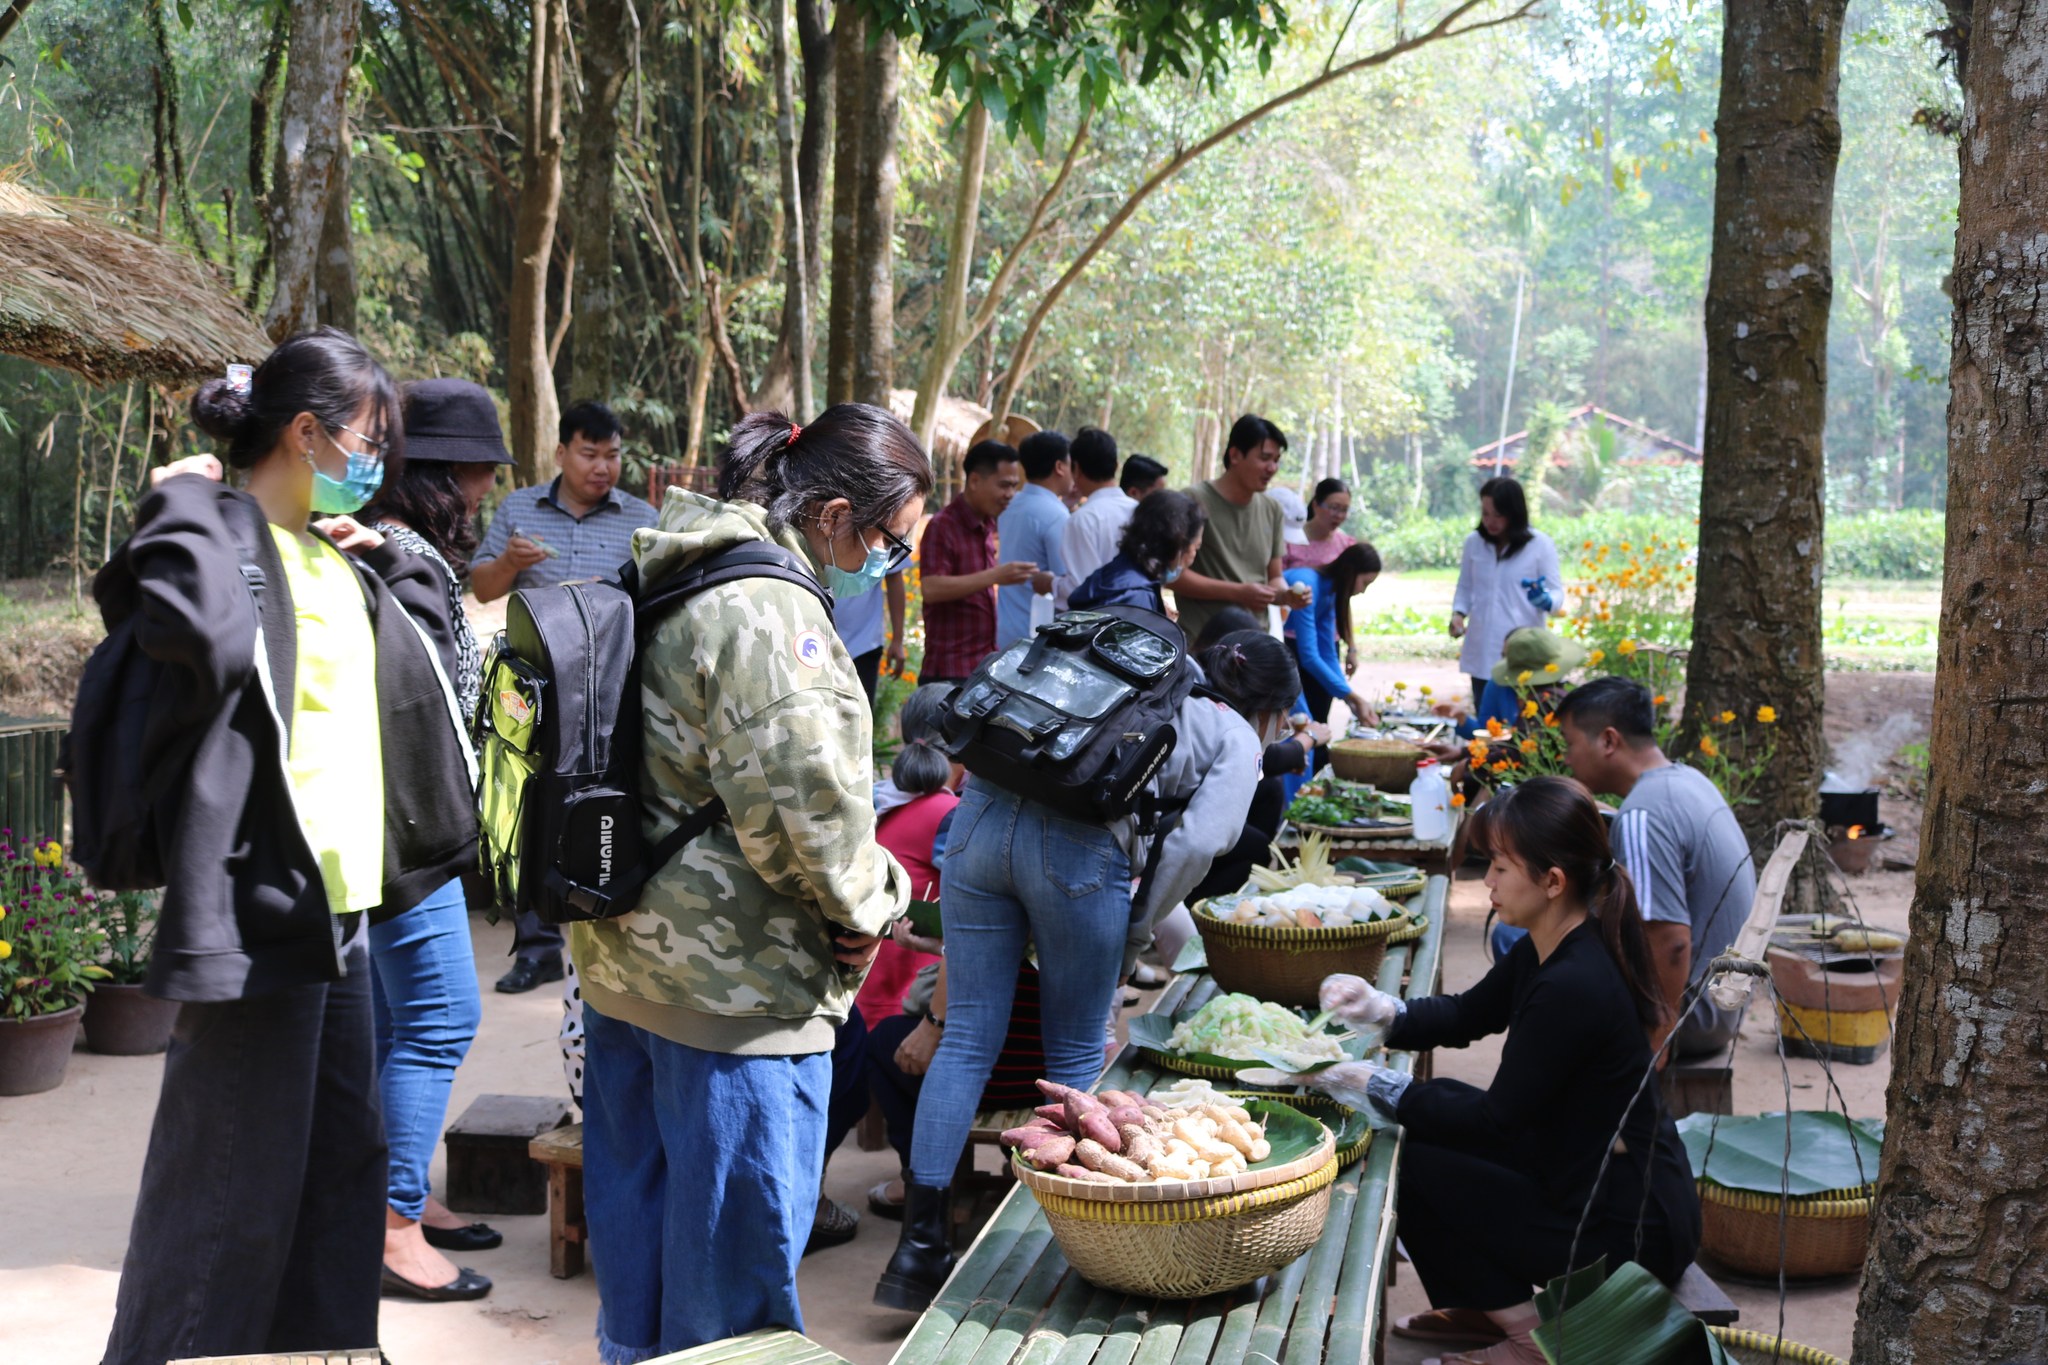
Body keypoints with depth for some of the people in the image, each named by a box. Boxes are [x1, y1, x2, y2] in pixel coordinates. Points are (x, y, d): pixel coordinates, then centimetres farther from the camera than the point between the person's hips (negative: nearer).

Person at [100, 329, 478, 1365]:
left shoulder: (328, 555, 15)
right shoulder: (226, 540, -12)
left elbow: (431, 640, 28)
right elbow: (201, 631, -35)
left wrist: (382, 555, 14)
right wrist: (183, 502, -21)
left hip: (336, 902, 10)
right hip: (255, 906, -9)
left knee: (343, 1158, 17)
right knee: (235, 1177, -2)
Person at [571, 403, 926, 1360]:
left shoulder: (673, 583, 12)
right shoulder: (768, 612, -20)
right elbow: (804, 803, -27)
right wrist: (868, 902, -9)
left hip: (626, 952, 10)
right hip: (729, 982, -10)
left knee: (637, 1191, 21)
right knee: (737, 1219, 3)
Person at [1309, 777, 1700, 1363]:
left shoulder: (1572, 987, -27)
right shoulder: (1546, 952, 2)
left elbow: (1496, 1118, -20)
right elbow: (1466, 1016, 16)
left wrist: (1370, 1084, -13)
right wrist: (1382, 1011, -4)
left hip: (1630, 1230, -10)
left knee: (1413, 1164, -7)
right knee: (1440, 1110, 12)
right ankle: (1485, 1307, 23)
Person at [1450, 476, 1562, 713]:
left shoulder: (1540, 545, -3)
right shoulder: (1474, 542, 5)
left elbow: (1557, 593, -2)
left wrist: (1545, 600, -25)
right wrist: (1458, 614, -2)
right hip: (1482, 654, 3)